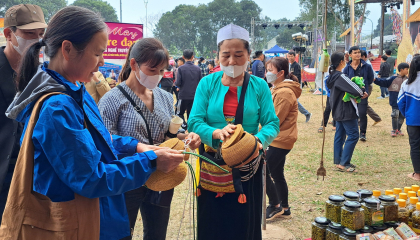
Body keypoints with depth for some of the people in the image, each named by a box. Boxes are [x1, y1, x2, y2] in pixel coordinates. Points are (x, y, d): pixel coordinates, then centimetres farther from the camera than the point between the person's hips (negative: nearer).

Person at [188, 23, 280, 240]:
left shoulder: (259, 86, -1)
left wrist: (259, 139, -29)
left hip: (247, 168, 0)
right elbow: (194, 122, -10)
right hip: (212, 167, 0)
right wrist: (217, 133, -30)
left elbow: (272, 124, -7)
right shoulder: (207, 83, -2)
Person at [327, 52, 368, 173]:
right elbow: (352, 87, -22)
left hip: (338, 111, 10)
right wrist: (363, 93, -1)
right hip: (346, 111, -10)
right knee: (353, 135, -4)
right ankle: (344, 163, -4)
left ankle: (338, 161, 19)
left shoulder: (333, 76, 10)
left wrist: (360, 92, -2)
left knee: (340, 135, 13)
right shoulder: (340, 77, -20)